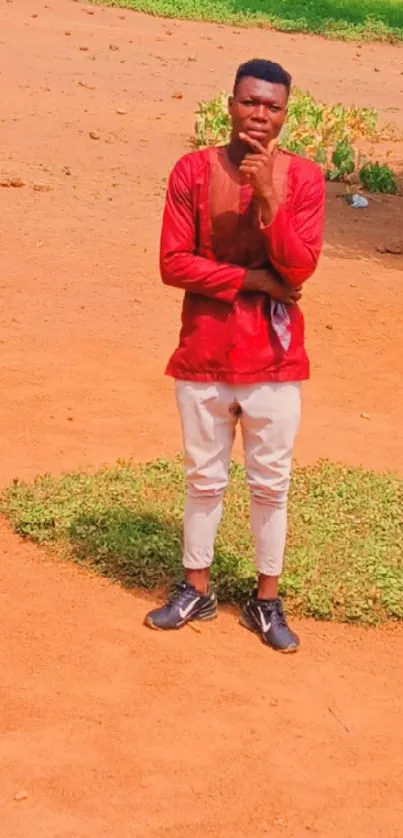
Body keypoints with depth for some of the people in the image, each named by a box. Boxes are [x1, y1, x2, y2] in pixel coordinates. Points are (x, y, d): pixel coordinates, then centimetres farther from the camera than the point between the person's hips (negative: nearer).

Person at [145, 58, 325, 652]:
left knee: (271, 484, 7)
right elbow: (173, 264, -9)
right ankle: (197, 590, 27)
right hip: (204, 356, 0)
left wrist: (269, 197, -21)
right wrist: (252, 279, -15)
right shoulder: (193, 171, -4)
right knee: (204, 479, 12)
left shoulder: (303, 178, -3)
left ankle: (267, 601, 20)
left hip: (274, 359, 0)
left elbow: (299, 269, -12)